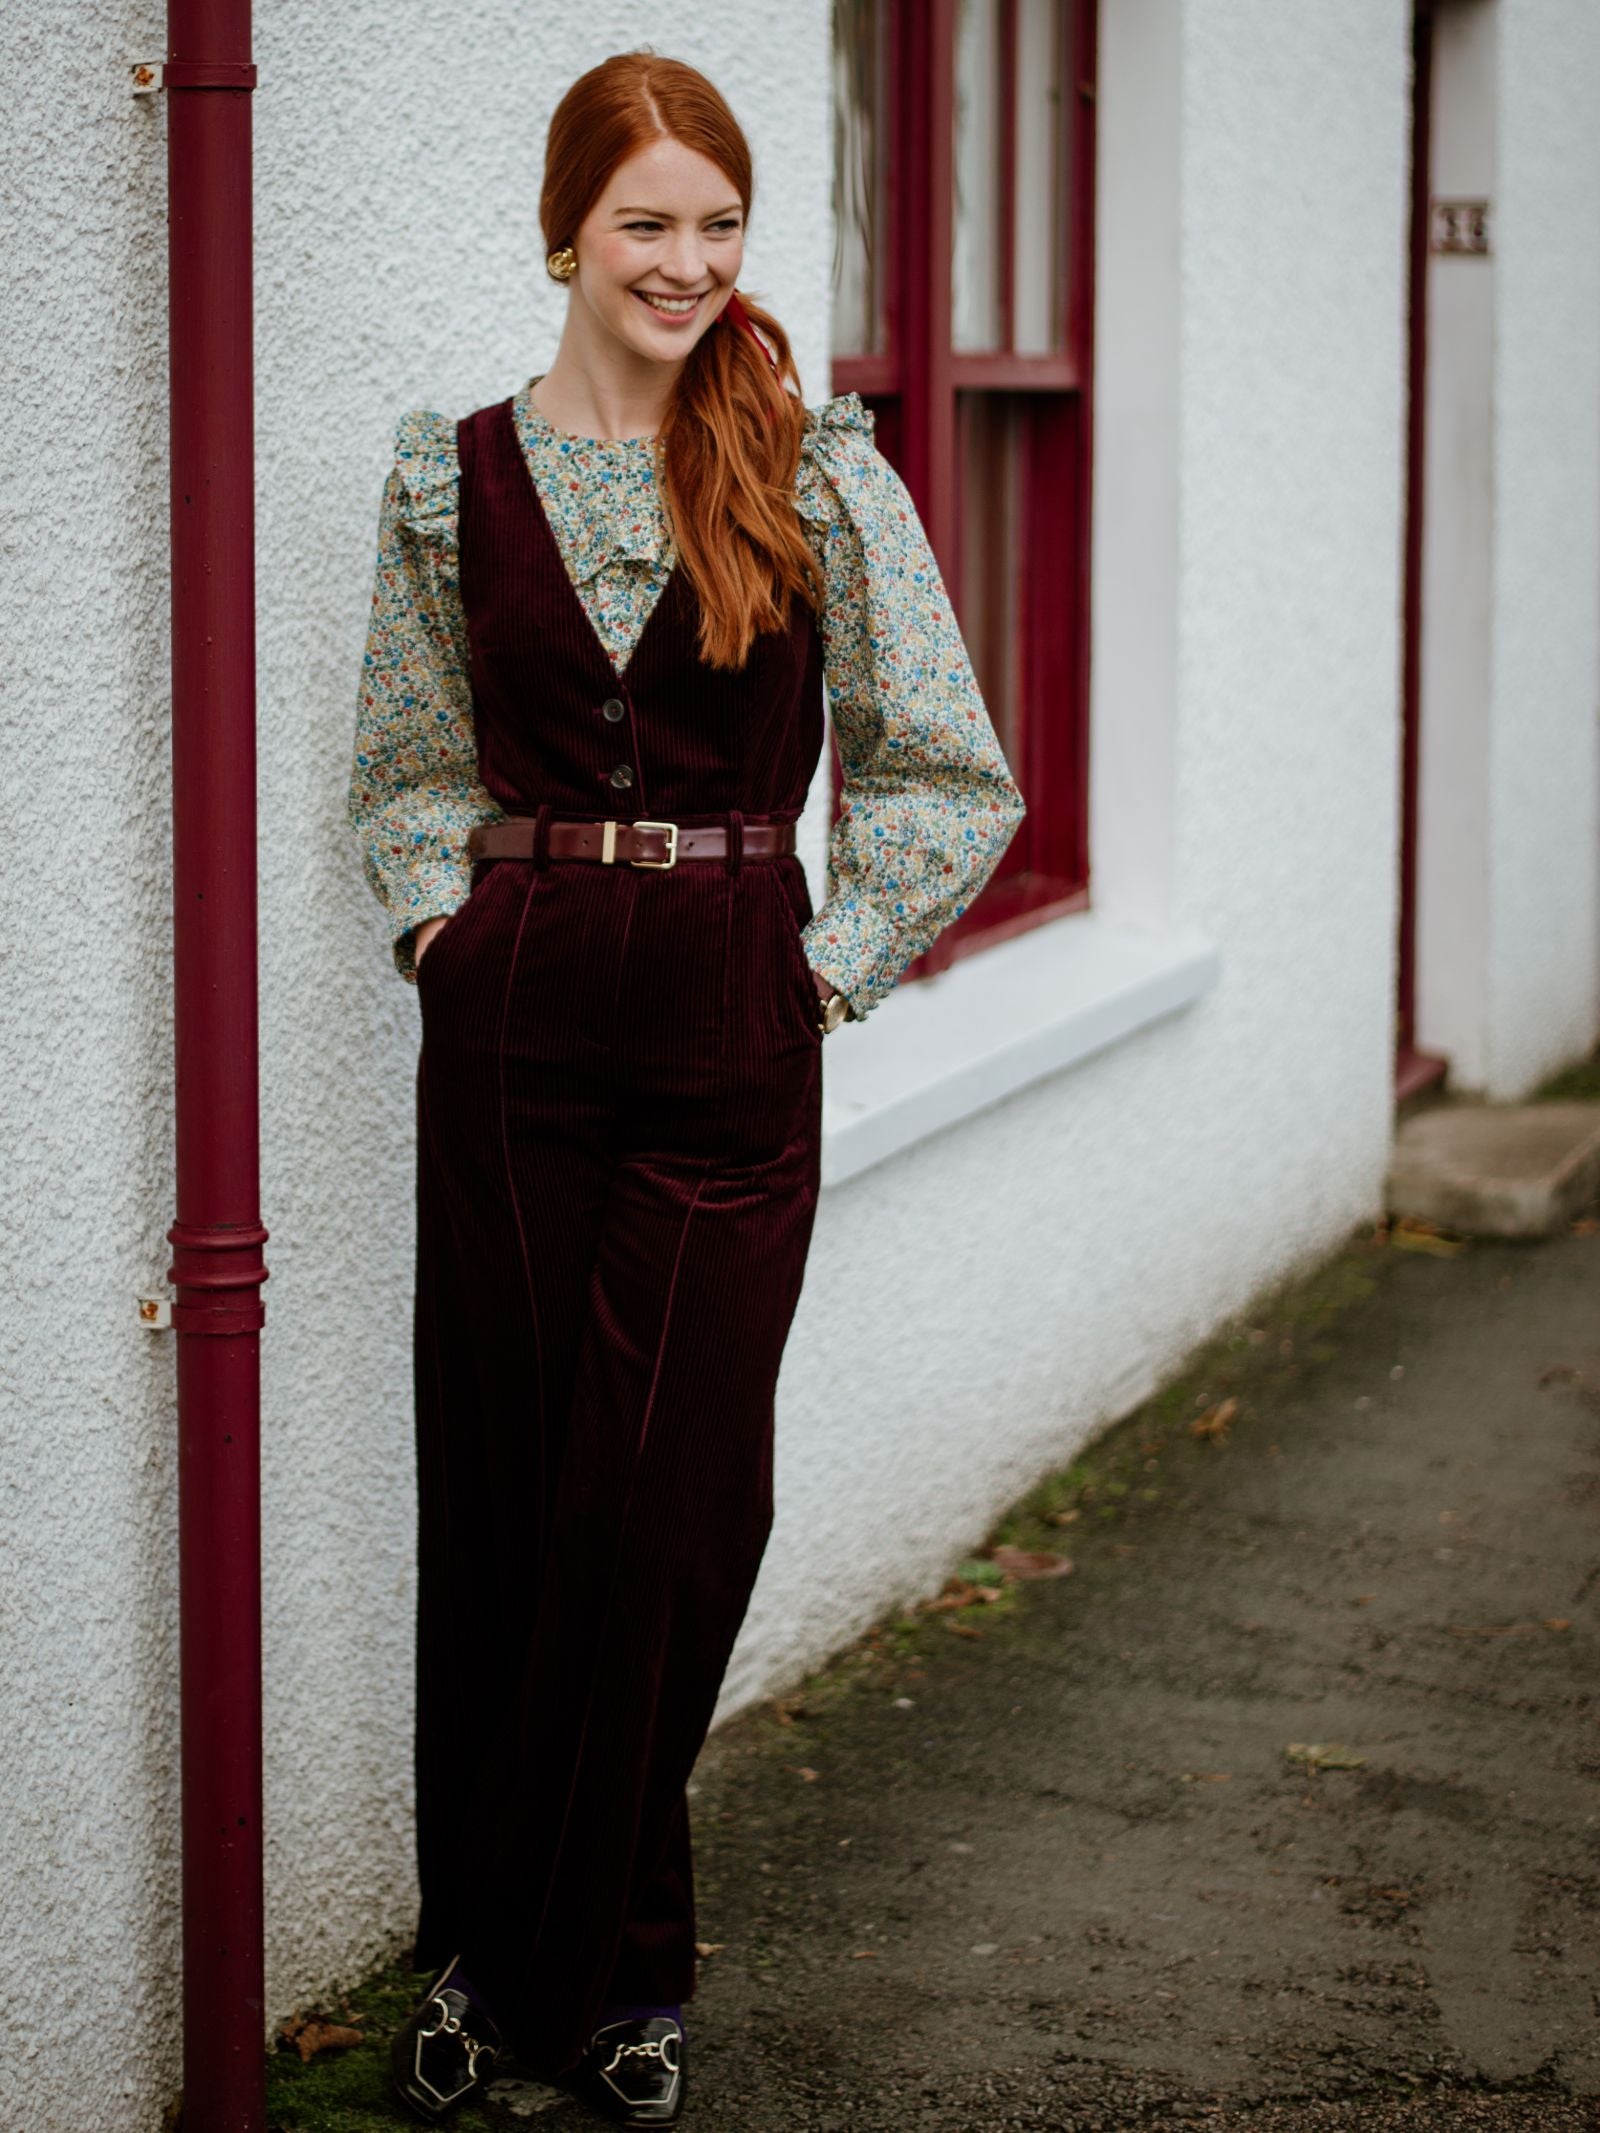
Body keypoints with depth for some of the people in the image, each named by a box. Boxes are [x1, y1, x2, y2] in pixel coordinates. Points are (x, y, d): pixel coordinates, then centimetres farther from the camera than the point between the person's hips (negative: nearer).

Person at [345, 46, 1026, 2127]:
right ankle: (483, 1947, 21)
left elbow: (950, 774, 4)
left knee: (677, 1493, 2)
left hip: (733, 1021, -1)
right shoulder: (454, 476, 4)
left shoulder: (820, 475, -1)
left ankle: (615, 1959, 17)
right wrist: (447, 923, 1)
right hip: (514, 1013, 1)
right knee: (501, 1479, 6)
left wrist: (833, 960, -2)